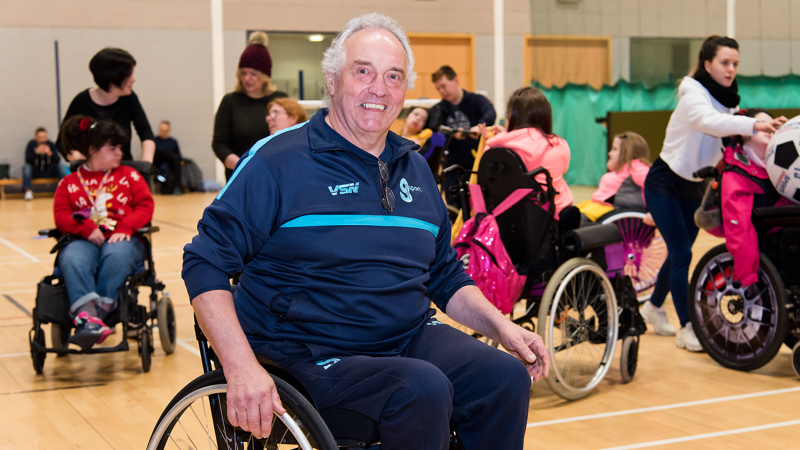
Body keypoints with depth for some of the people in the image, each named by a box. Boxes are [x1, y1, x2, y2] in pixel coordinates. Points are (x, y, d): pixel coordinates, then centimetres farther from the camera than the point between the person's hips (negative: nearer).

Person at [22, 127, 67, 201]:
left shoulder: (51, 144, -6)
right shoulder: (31, 144, -8)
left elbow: (57, 160, -16)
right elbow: (27, 160, -20)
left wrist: (50, 153, -35)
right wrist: (36, 152, -36)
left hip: (48, 172, 1)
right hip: (35, 173, -1)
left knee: (60, 166, -23)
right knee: (26, 167, -30)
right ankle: (28, 191, -38)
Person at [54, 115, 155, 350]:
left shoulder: (128, 175, 20)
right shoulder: (69, 182, 19)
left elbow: (145, 206, 8)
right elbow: (61, 216, 6)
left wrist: (125, 228, -11)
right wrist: (87, 229, -14)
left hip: (121, 239, 0)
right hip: (84, 241, 0)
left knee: (116, 255, -38)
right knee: (72, 260, -36)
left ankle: (98, 314, -44)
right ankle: (89, 317, -54)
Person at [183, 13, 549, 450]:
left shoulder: (414, 167, 15)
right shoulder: (278, 160, -6)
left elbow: (446, 276, 23)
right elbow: (205, 262, -9)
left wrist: (501, 326, 4)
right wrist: (241, 368, -22)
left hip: (411, 339, 6)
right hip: (312, 354, -5)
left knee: (507, 378, -19)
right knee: (423, 390, -31)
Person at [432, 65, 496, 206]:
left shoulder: (476, 100, 0)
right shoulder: (438, 109, 8)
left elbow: (491, 114, -21)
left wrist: (480, 126, -43)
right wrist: (453, 136, -25)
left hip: (478, 166, -2)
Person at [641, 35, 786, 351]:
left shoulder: (728, 100, 6)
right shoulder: (694, 94, -20)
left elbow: (732, 134, -6)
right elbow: (709, 121, -42)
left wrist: (765, 131, -26)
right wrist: (753, 125, -54)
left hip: (694, 187, 8)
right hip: (665, 182, -8)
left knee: (679, 253, 14)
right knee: (682, 253, -12)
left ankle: (654, 307, 35)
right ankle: (686, 328, -6)